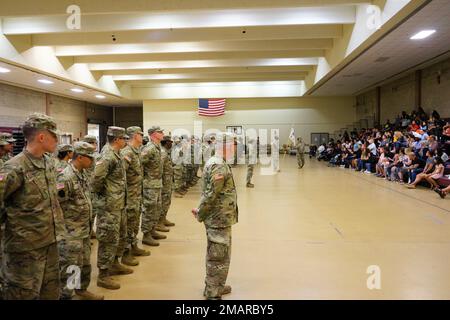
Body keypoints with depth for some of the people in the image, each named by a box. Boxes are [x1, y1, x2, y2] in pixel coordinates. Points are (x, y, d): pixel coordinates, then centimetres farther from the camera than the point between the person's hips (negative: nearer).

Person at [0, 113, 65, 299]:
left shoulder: (49, 162, 6)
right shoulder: (15, 168, -20)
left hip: (50, 241, 8)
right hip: (26, 246, -7)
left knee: (51, 291, 19)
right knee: (23, 293, 8)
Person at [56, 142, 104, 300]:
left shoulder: (83, 174, 7)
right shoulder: (65, 177, -22)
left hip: (85, 229, 9)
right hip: (70, 232, -9)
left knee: (85, 262, 20)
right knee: (69, 266, 4)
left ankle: (81, 289, 38)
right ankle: (64, 295, 19)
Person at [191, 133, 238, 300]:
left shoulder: (214, 162, 11)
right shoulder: (220, 167, -22)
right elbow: (210, 195, -24)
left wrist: (201, 212, 11)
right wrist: (200, 214, -13)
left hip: (217, 217, 10)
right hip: (219, 219, -10)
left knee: (215, 254, 21)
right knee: (219, 257, 2)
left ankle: (214, 286, 37)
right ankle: (213, 294, 15)